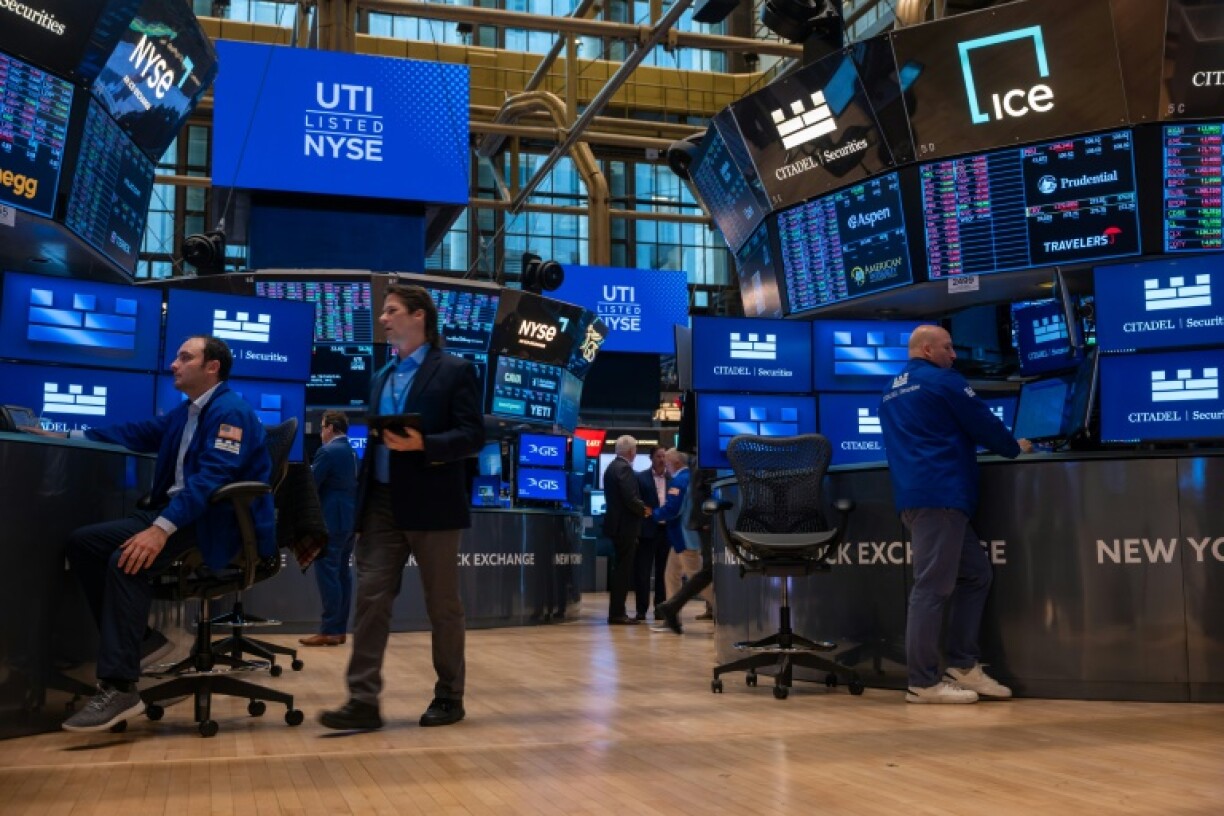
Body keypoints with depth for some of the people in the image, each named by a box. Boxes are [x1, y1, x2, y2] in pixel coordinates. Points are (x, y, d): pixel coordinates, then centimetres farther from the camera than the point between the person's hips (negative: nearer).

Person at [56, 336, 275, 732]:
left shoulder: (231, 411, -13)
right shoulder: (184, 412, 19)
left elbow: (211, 477, -25)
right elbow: (137, 433, 26)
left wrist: (162, 528, -34)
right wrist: (70, 436, 19)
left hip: (215, 524, -10)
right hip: (175, 510, 10)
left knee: (126, 560, -30)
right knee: (83, 542, -2)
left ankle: (119, 689, -29)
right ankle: (123, 641, 4)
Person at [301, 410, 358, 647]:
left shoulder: (327, 451, -11)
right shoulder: (352, 452, 16)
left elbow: (310, 484, -11)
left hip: (331, 521, -9)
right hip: (348, 519, 9)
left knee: (327, 574, -8)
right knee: (341, 573, 9)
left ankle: (329, 631, -8)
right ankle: (339, 629, 11)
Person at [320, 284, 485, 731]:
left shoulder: (455, 370, -3)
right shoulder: (382, 376, 17)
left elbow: (474, 436, -9)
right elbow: (377, 437, 19)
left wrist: (422, 444, -23)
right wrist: (362, 501, 11)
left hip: (431, 506, -6)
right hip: (382, 504, 6)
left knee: (442, 604, 5)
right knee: (370, 598, -2)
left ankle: (449, 697, 17)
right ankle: (363, 701, 0)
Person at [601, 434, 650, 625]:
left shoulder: (613, 467, 15)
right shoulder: (624, 468, -16)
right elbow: (630, 499, -23)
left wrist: (640, 508, 13)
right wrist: (643, 510, -6)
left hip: (617, 524, 10)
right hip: (625, 525, -10)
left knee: (620, 569, 14)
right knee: (623, 570, -6)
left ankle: (617, 611, 17)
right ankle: (617, 613, -5)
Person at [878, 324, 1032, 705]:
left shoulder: (892, 392, 23)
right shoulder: (943, 381, -2)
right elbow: (983, 425, 1)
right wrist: (1014, 448, 20)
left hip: (916, 495, 9)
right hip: (940, 494, -9)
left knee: (975, 574, 14)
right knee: (933, 586, -8)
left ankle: (963, 666, 11)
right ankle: (923, 683, -6)